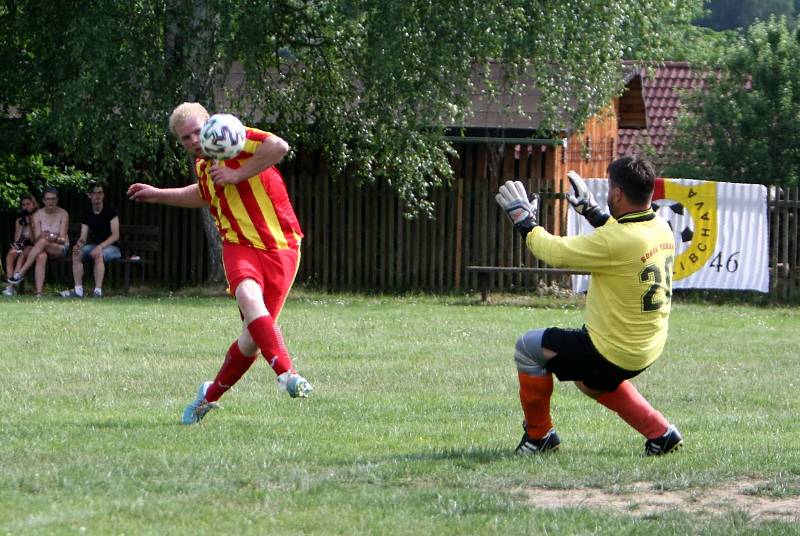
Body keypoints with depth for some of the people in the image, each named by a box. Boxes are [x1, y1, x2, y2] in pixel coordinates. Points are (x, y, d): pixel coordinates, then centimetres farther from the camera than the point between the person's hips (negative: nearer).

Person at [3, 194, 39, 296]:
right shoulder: (19, 220, 15)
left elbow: (34, 239, -5)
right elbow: (16, 239, 9)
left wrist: (29, 224, -11)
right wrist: (22, 225, -5)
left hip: (31, 247, -4)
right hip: (20, 245, 4)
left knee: (22, 255, -37)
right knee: (11, 254, -31)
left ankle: (11, 284, -44)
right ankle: (10, 286, -41)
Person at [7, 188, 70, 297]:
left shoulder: (63, 214, -3)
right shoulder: (37, 215, 2)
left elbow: (63, 239, -9)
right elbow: (36, 238, -7)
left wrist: (55, 238, -32)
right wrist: (41, 236, -30)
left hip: (60, 248, -1)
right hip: (42, 247, 1)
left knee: (42, 242, -37)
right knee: (41, 257, -38)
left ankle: (20, 272, -38)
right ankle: (38, 293, -49)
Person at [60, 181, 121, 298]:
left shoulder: (110, 211, -8)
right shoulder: (87, 214, 6)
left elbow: (115, 235, -16)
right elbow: (83, 237, 1)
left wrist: (100, 247, -29)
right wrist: (79, 244, -24)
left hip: (112, 247, -5)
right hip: (95, 245, 5)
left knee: (98, 255, -37)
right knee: (76, 253, -20)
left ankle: (98, 290, -39)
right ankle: (78, 290, -23)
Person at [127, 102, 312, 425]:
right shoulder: (202, 165, 15)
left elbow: (279, 147, -24)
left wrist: (238, 174, -20)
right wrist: (159, 195, 36)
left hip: (280, 247, -4)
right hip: (239, 245, 4)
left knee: (254, 336, -3)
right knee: (248, 296, -31)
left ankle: (211, 395, 21)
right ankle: (286, 373, -44)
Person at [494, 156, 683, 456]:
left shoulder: (616, 242, -28)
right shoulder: (661, 229, -2)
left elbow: (556, 252, -20)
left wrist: (525, 221, -4)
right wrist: (590, 210, 27)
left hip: (612, 354, -8)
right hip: (648, 350, 8)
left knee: (527, 347, 8)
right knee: (593, 381, 37)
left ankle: (538, 434, 18)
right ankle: (661, 433, 26)